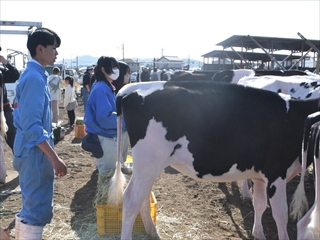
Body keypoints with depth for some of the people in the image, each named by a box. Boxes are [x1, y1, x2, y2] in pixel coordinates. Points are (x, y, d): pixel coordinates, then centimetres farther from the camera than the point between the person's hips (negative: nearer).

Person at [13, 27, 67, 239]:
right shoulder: (35, 78, -19)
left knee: (31, 208, 20)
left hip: (32, 152, 10)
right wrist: (55, 158, -25)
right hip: (36, 153, -10)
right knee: (38, 210, 0)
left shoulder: (34, 75, 11)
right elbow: (32, 126, -25)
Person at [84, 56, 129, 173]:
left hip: (109, 135, 10)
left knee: (112, 171, 21)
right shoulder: (101, 89, -20)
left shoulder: (107, 87, 11)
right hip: (105, 137, -10)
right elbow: (105, 117, -27)